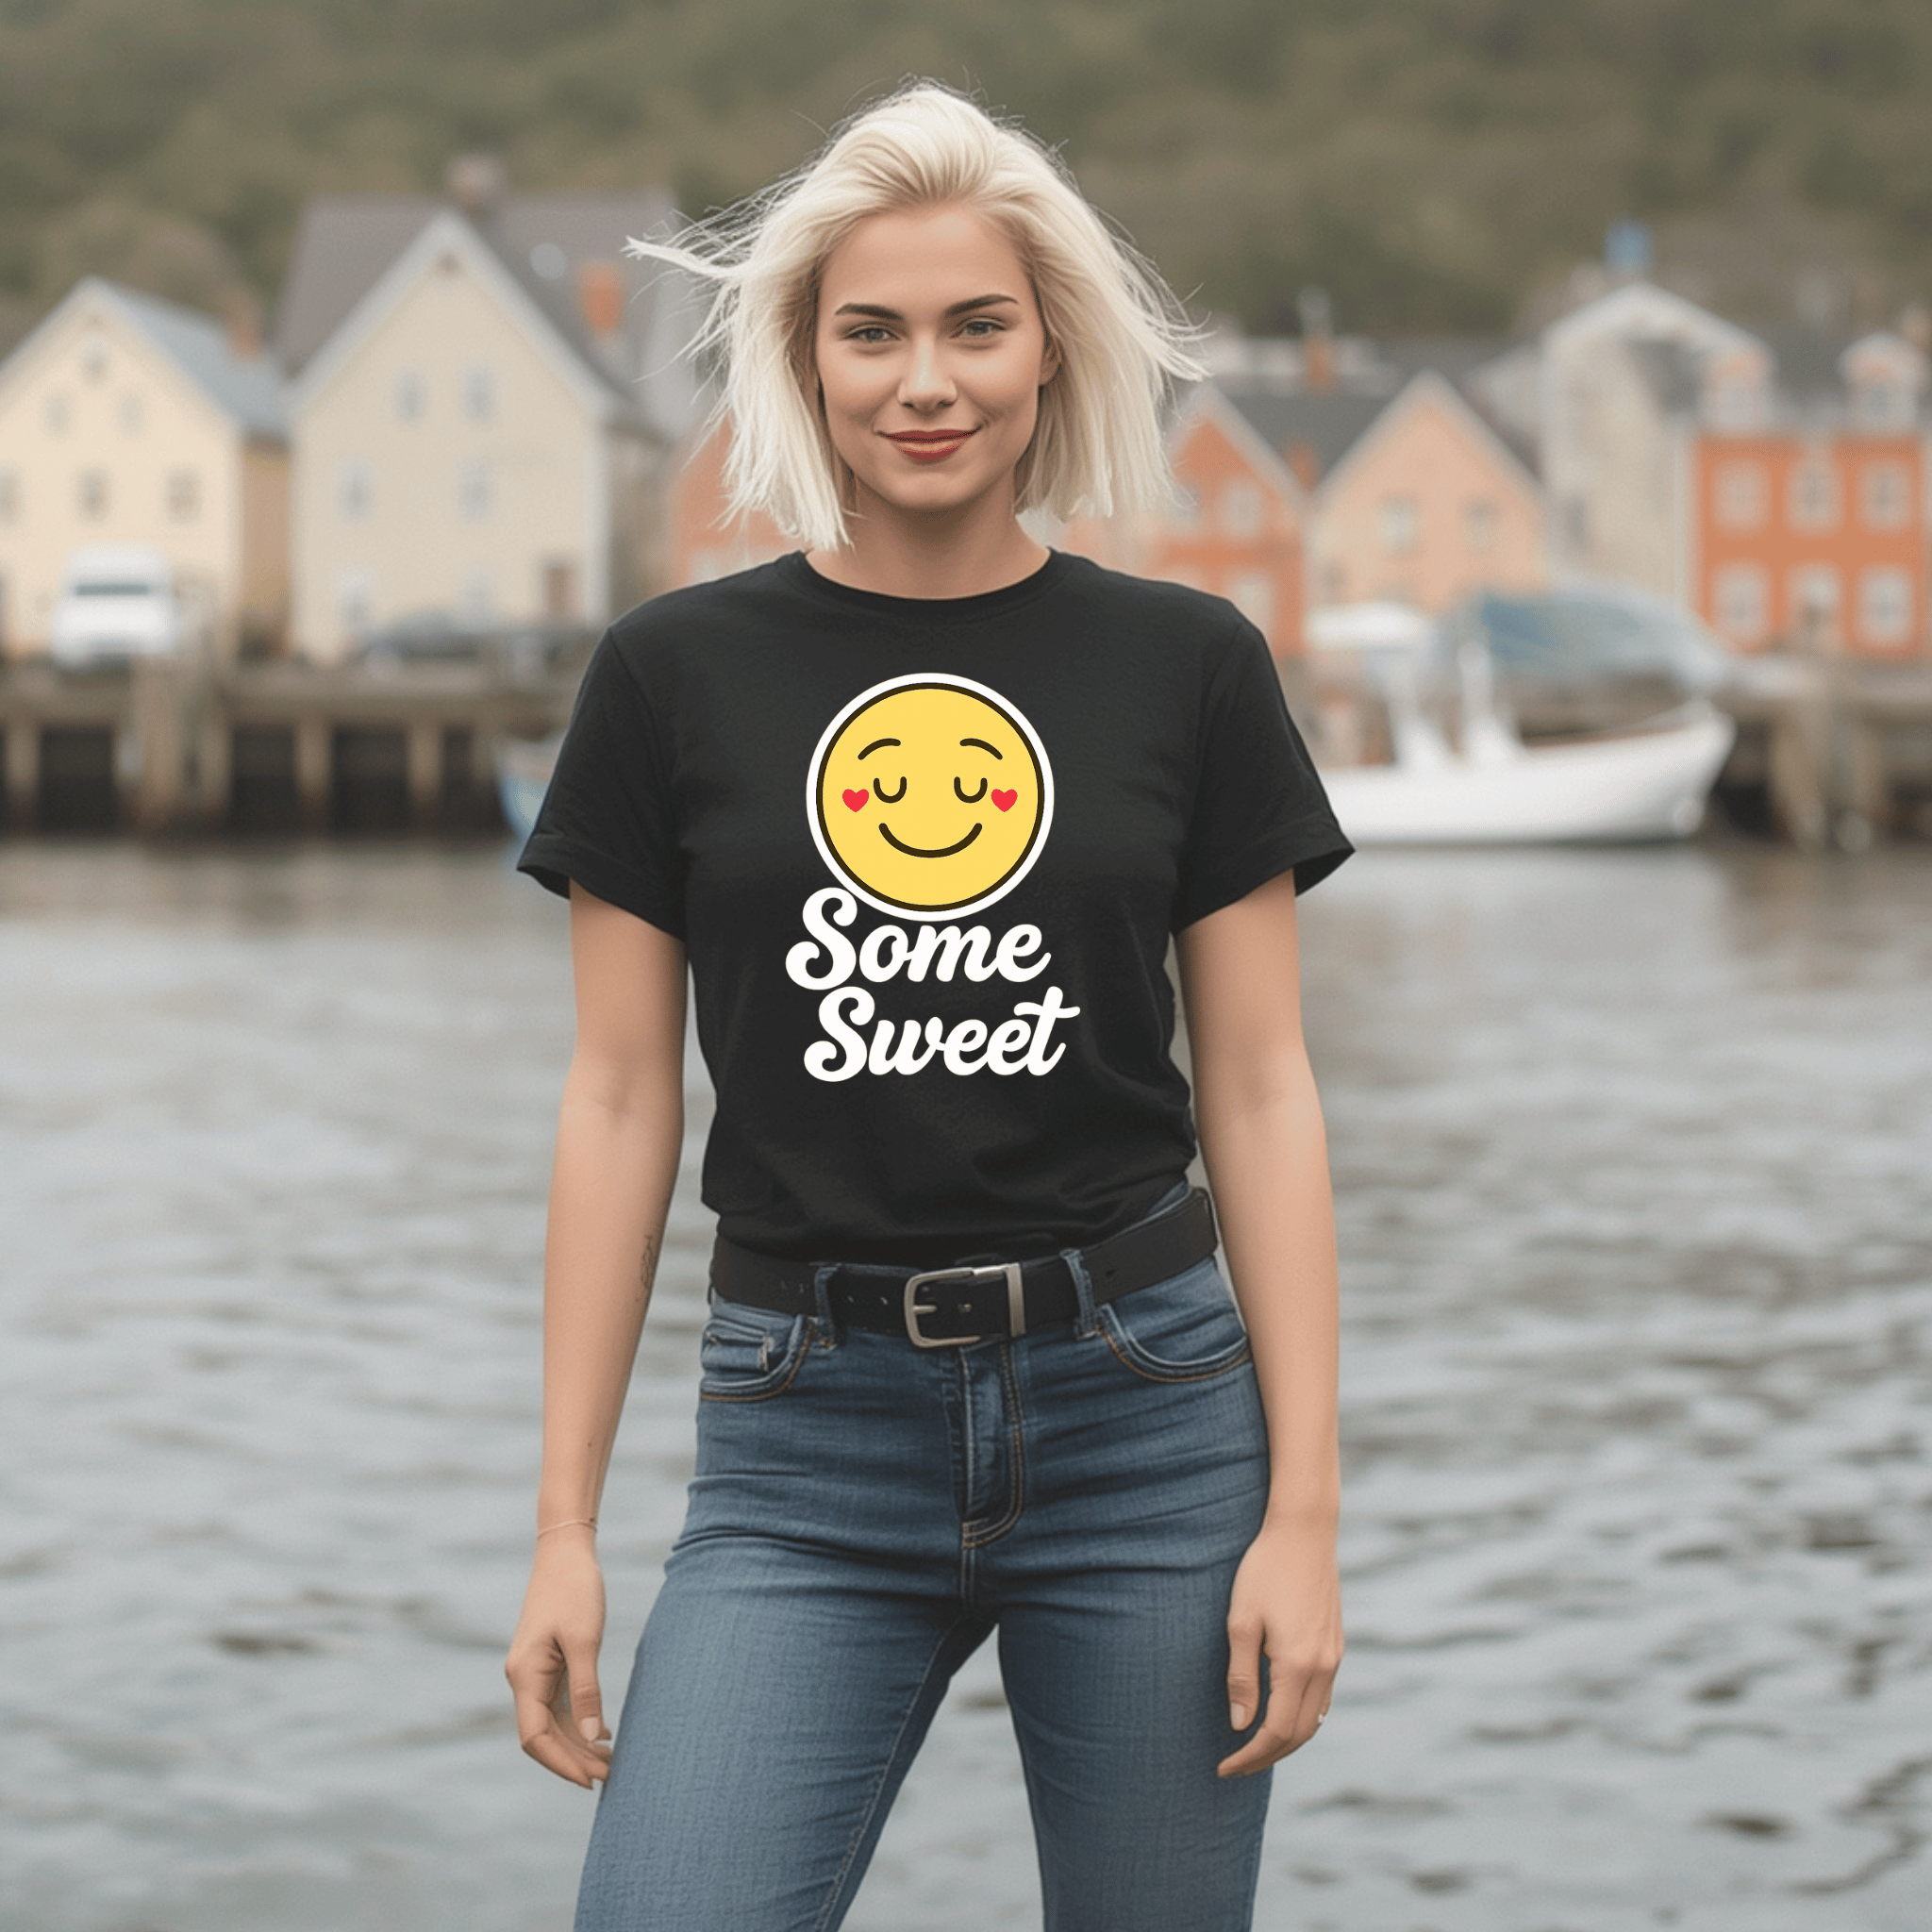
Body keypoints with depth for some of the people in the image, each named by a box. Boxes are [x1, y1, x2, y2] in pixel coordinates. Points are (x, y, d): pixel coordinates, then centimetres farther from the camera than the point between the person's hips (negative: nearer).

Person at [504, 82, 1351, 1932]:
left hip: (1145, 1411, 1)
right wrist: (563, 1526, 1)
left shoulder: (1187, 665, 3)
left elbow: (1260, 1091, 4)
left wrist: (1303, 1509, -2)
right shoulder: (676, 673, 3)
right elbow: (621, 1101, 4)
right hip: (807, 1441, 0)